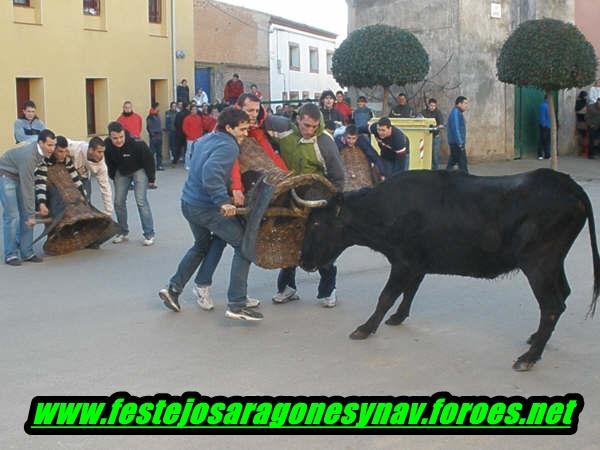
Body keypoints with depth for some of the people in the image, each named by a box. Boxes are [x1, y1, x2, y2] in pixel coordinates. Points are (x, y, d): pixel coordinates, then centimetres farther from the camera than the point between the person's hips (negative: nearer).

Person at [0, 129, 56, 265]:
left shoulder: (41, 150, -12)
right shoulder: (28, 156, -35)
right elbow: (27, 190, -32)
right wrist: (31, 215, -29)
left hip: (20, 175, 8)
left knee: (26, 214, 1)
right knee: (12, 215, -12)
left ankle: (27, 252, 5)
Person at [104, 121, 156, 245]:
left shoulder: (136, 143, -33)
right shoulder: (107, 145, -21)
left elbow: (149, 160, -19)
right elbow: (109, 163, 0)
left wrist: (151, 179, -13)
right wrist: (113, 178, 7)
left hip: (139, 170, -4)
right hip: (121, 172, 5)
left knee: (141, 201, -14)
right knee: (119, 202, 2)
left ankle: (149, 234, -6)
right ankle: (123, 232, 19)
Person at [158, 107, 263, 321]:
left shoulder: (205, 139, 12)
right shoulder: (228, 146, -16)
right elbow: (211, 171, -32)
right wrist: (223, 201, -35)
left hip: (188, 203, 9)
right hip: (206, 208, -9)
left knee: (201, 245, 31)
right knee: (243, 246, -2)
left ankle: (173, 289, 27)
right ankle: (237, 305, -8)